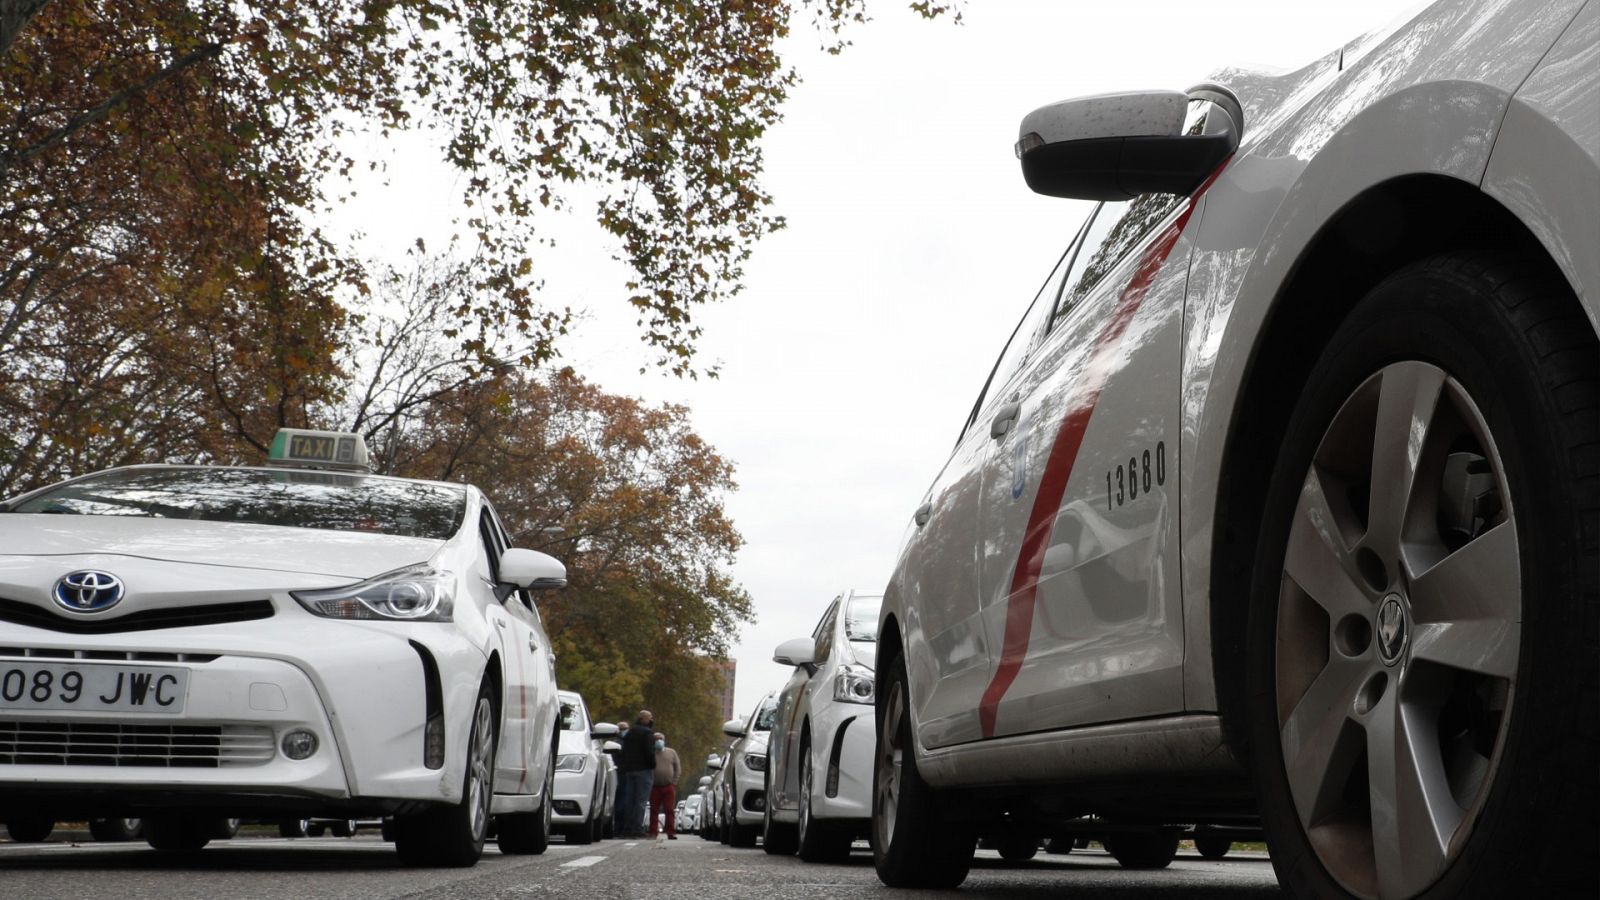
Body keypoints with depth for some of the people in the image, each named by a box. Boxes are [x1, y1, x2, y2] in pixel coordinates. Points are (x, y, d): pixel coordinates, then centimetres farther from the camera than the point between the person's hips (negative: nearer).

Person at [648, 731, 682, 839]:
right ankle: (652, 833, 3)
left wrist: (674, 782, 1)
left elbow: (678, 769, 10)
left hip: (669, 787, 1)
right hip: (655, 787, -1)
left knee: (670, 811, -3)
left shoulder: (672, 752, 11)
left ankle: (671, 833, -2)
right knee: (654, 811, 0)